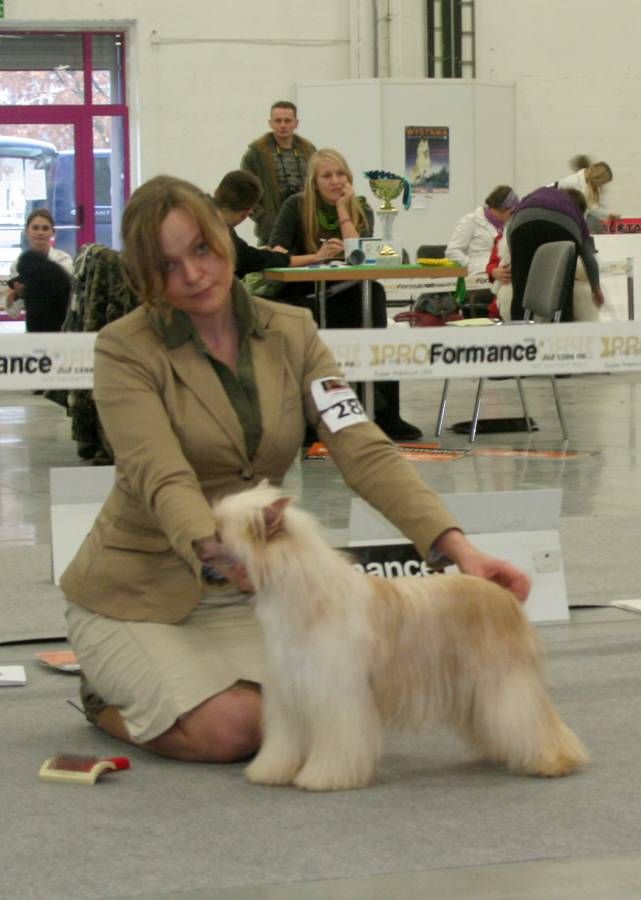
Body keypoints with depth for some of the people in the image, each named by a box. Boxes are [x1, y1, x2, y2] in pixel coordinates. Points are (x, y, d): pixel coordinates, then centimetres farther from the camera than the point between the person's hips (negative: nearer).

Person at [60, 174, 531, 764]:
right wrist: (215, 549, -50)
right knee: (232, 728, -25)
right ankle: (108, 700, 8)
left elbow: (364, 450, -13)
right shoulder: (125, 349, -14)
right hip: (138, 592, -4)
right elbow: (163, 480, -27)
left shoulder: (292, 334, -2)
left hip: (239, 593, 4)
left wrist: (458, 547, -28)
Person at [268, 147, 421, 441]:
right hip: (300, 297, -2)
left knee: (373, 294, -31)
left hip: (343, 299, 2)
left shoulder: (360, 209, 5)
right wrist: (316, 256, -29)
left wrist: (343, 209, -12)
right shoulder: (296, 206, -3)